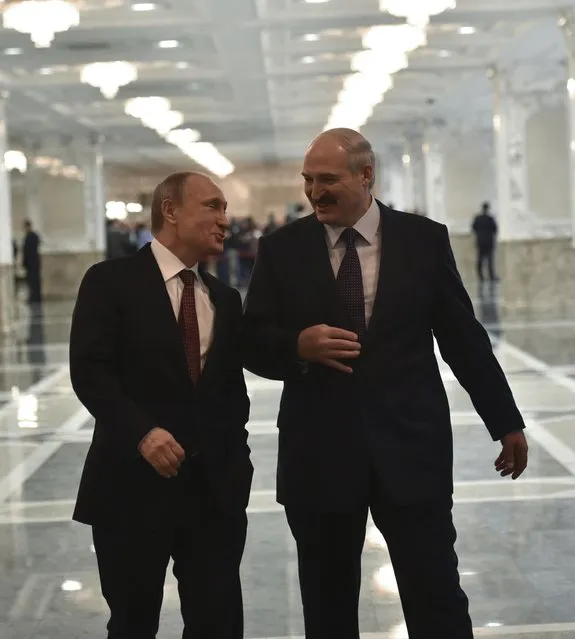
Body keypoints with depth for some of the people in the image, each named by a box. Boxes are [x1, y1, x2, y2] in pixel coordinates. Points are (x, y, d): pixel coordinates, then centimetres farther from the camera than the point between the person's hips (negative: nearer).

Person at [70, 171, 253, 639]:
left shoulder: (225, 299, 16)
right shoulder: (111, 281, -3)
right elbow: (89, 370, -13)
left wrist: (235, 455, 6)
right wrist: (142, 432, -25)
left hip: (214, 486, 5)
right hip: (134, 482, -4)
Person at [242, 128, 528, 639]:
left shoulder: (425, 239, 1)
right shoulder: (282, 249, 3)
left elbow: (463, 338, 6)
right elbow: (252, 343, 2)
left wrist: (506, 422, 8)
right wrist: (298, 346, -19)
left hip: (411, 446, -1)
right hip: (319, 454, 1)